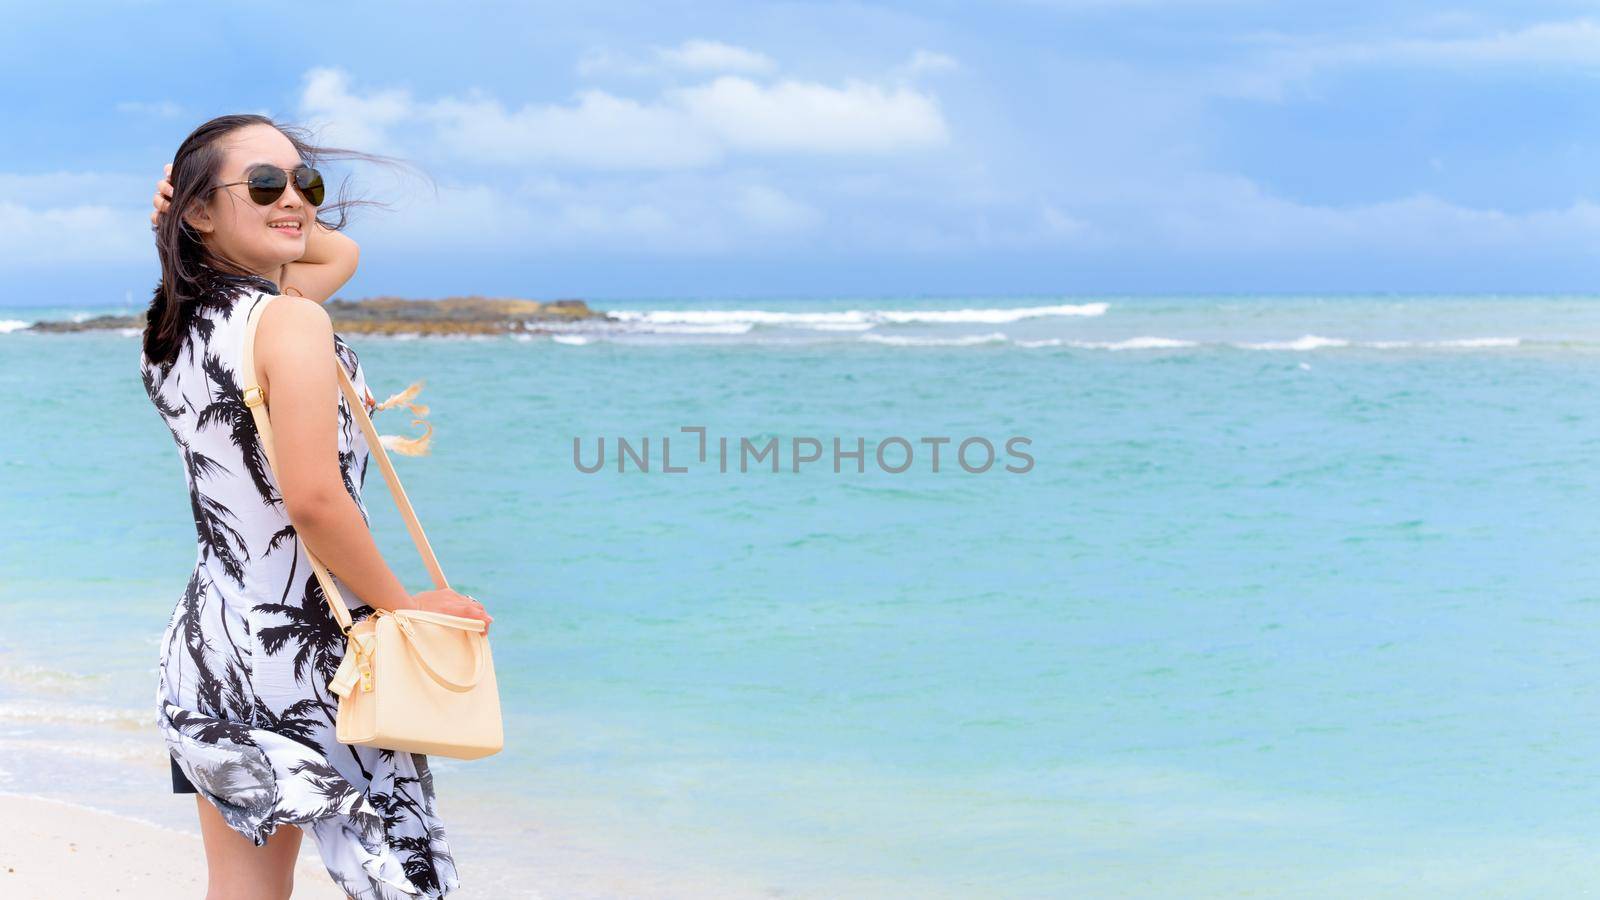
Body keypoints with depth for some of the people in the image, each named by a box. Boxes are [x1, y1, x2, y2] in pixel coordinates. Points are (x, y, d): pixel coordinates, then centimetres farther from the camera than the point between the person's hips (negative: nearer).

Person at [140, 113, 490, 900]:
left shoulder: (171, 329, 9)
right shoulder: (291, 321, -15)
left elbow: (339, 252, 25)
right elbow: (313, 501, -23)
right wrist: (404, 604, -10)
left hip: (202, 652, 8)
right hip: (305, 659, -8)